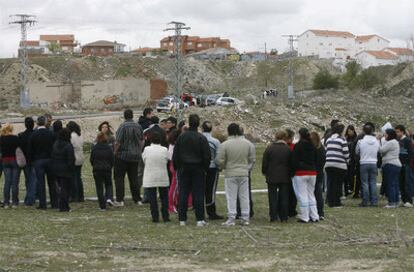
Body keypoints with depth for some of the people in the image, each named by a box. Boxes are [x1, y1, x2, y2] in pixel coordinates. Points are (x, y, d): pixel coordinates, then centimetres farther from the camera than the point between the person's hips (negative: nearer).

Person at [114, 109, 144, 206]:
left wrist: (115, 153, -5)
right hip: (135, 156, 5)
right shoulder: (138, 126, 4)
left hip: (123, 155, -5)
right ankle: (137, 199, 14)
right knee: (134, 178, 12)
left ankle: (119, 200, -3)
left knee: (119, 177, 2)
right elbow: (142, 141, 12)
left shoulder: (123, 126, -14)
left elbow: (118, 142, -17)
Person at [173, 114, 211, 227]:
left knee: (183, 194, 5)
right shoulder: (202, 138, -8)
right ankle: (200, 219, -1)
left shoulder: (181, 137, -1)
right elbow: (207, 156, -6)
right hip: (198, 169, -2)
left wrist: (177, 167, 12)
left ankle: (182, 219, 6)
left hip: (184, 168, 2)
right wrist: (205, 168, 6)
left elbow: (175, 154, 3)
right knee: (198, 194, 1)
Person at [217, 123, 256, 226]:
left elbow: (220, 160, -11)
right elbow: (252, 159, 4)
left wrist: (223, 167, 10)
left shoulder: (225, 144, -12)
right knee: (244, 196, 11)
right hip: (244, 173, 3)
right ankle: (245, 218, 14)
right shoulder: (247, 143, -1)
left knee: (231, 197, 3)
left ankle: (231, 218, 2)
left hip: (230, 174, -3)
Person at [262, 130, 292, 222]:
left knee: (273, 197, 3)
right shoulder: (288, 149, -2)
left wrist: (264, 172, 10)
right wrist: (289, 174, 14)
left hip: (272, 177, -1)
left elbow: (265, 162, -3)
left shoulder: (269, 148, -6)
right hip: (285, 177, 1)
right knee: (284, 197, 7)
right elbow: (291, 163, 3)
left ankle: (274, 217, 1)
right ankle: (284, 217, 8)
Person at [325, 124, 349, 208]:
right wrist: (347, 161, 9)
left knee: (330, 183, 8)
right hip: (340, 164, -5)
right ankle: (336, 202, 2)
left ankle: (330, 201, 9)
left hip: (328, 164, 5)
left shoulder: (328, 140, 13)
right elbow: (346, 152, -6)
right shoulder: (342, 139, -6)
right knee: (338, 184, 1)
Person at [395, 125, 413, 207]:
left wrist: (407, 162, -14)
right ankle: (404, 199, 13)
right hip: (399, 164, 7)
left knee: (407, 182, -7)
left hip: (405, 165, -7)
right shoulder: (397, 141, 12)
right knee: (401, 183, 7)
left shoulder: (407, 140, -6)